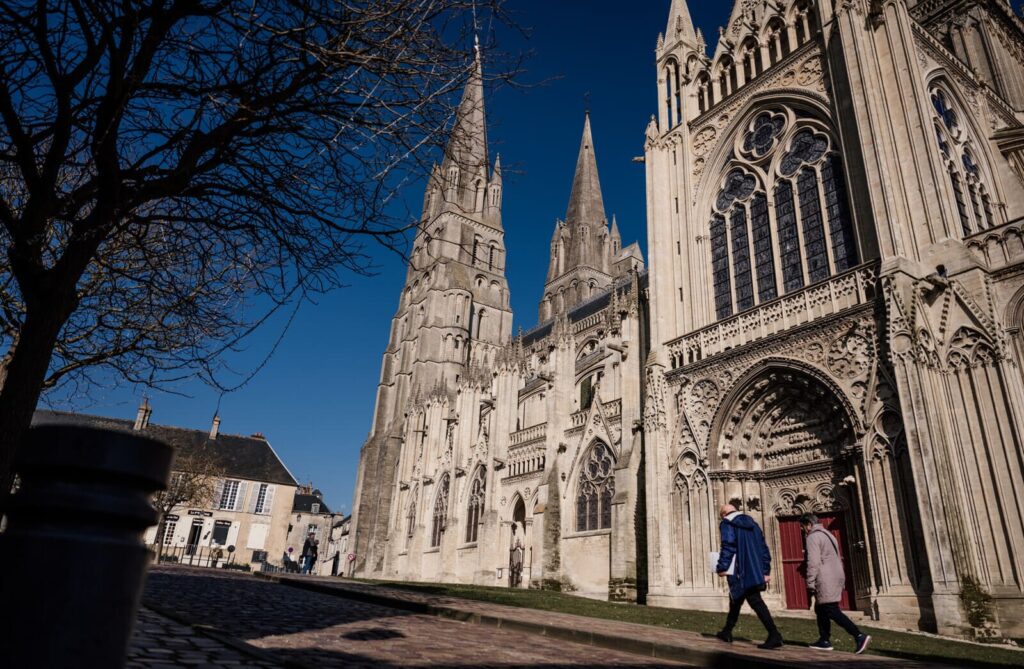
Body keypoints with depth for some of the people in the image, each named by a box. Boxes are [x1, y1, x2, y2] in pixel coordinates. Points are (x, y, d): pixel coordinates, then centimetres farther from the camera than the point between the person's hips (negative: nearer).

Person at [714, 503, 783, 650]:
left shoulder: (727, 524, -3)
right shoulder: (752, 524, 18)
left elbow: (728, 547, -15)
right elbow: (763, 548, 15)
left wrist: (721, 567, -10)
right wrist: (766, 571, 15)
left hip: (741, 573, -8)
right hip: (756, 571, 8)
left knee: (755, 602, -5)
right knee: (736, 599, 16)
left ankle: (774, 635, -13)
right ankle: (727, 632, 23)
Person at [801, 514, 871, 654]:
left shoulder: (813, 537, -9)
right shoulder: (828, 534, 20)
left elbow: (813, 562, -17)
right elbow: (837, 559, 22)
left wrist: (810, 583, -14)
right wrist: (841, 582, 23)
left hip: (826, 581, -10)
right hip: (837, 577, 10)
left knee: (833, 612, -9)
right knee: (820, 609, 15)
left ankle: (859, 636, -18)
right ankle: (824, 640, 17)